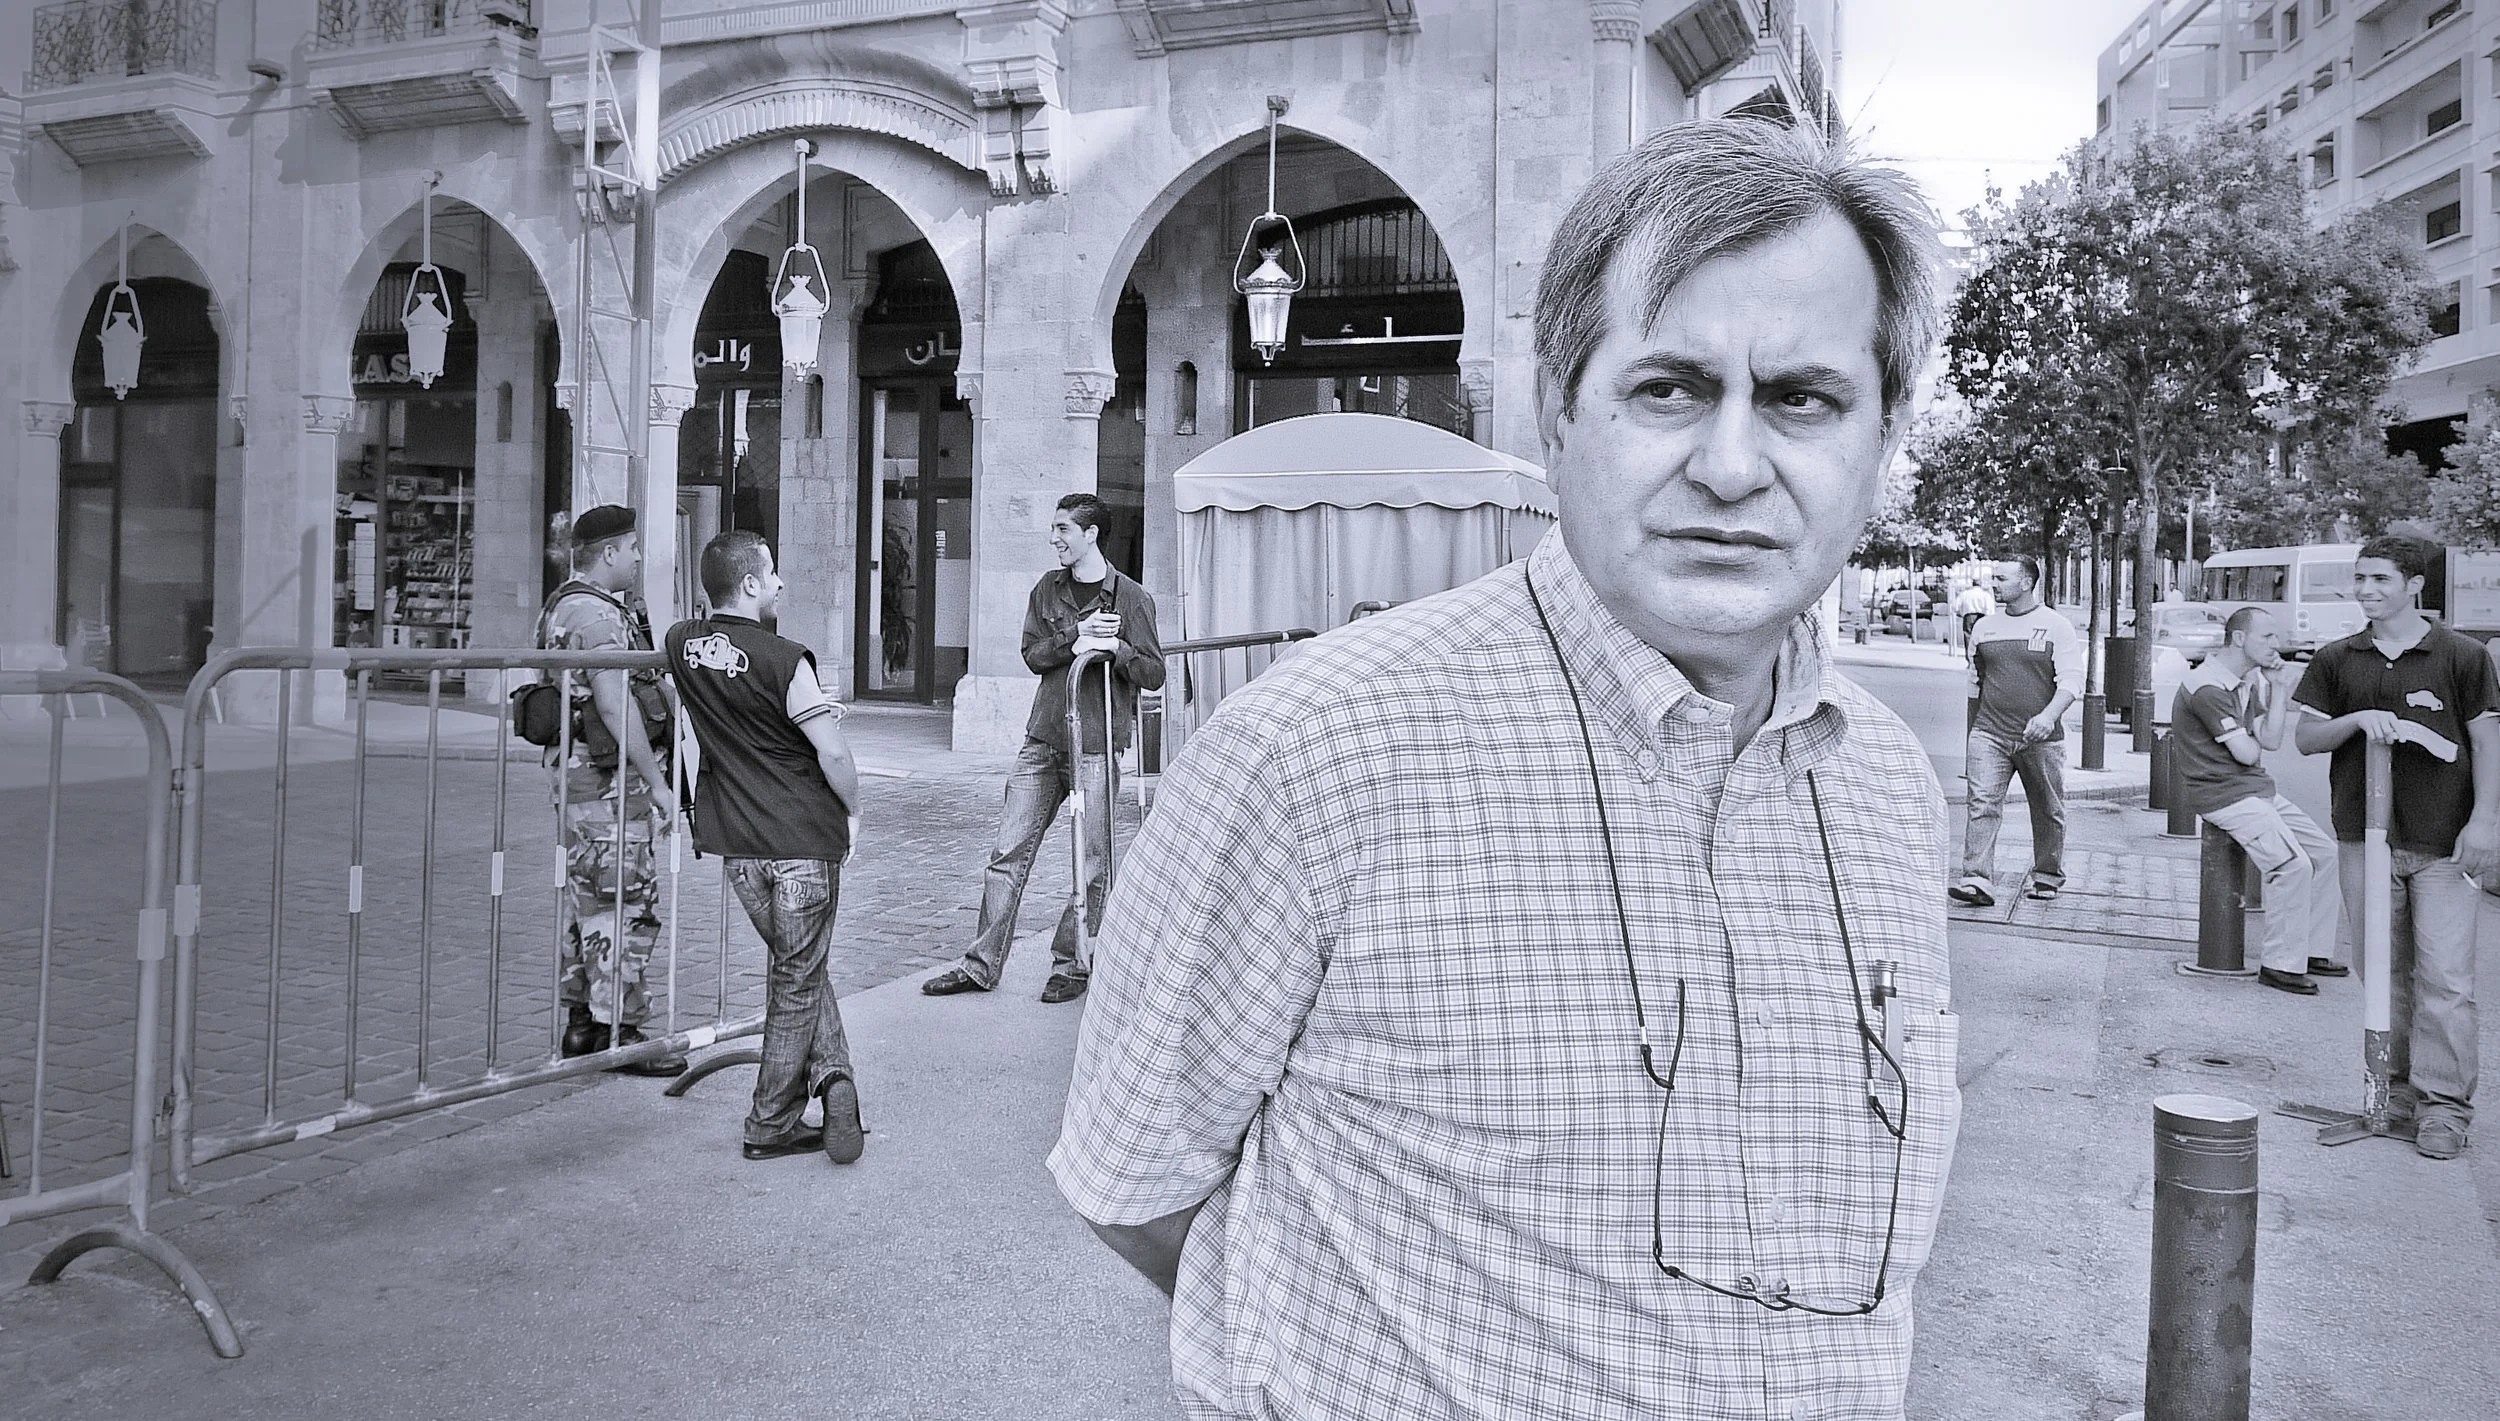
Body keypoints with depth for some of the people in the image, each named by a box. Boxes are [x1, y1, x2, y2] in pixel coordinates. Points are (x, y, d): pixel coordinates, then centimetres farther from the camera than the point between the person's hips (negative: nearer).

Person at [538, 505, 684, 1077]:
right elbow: (616, 707, -24)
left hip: (574, 770, 11)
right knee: (626, 903, -5)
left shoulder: (561, 604, 17)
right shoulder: (598, 615, -17)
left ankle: (582, 1022, 25)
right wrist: (657, 783, -21)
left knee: (585, 897, 16)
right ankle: (618, 1034, 1)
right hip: (607, 777, -11)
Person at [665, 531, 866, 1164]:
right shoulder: (784, 659, -17)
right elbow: (834, 756, -17)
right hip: (804, 835, -5)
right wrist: (853, 811, 1)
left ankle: (831, 1074, 11)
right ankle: (771, 1124, 14)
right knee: (798, 976, 7)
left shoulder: (681, 644, 1)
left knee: (792, 963, 21)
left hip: (735, 838, 5)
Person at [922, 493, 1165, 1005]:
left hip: (1096, 745, -4)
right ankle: (982, 963, 10)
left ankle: (1071, 965, 15)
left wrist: (1117, 647, -19)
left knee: (1091, 862, 1)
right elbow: (1033, 655, 2)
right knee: (1009, 851, 3)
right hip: (1042, 738, 4)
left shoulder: (1131, 598, -1)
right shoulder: (1047, 589, 12)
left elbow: (1153, 674, -2)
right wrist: (1077, 635, -14)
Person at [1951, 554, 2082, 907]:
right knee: (1983, 805, -12)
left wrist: (2049, 715, -26)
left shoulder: (2056, 626, -1)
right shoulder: (1983, 627, 11)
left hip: (2041, 739, -2)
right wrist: (1974, 729, 21)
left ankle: (2048, 877, 28)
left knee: (2048, 811, 10)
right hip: (1989, 733, 2)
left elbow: (2072, 680, -9)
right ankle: (1977, 881, -18)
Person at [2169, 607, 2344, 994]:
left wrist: (2279, 686, -1)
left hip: (2257, 788, 10)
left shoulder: (2249, 681, 13)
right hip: (2224, 796, -10)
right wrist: (2251, 740, 4)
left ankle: (2312, 951, 19)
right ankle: (2281, 964, -10)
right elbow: (2247, 753, -19)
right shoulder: (2208, 688, -19)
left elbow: (2272, 741, 4)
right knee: (2294, 865, -20)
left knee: (2324, 851, 10)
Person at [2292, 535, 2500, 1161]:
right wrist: (2356, 719, -12)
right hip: (2364, 837, 3)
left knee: (2445, 976, -5)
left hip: (2443, 842, -3)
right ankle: (2397, 1087, 18)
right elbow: (2305, 738, 7)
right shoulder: (2336, 660, 9)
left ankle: (2444, 1104, 1)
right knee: (2384, 971, 9)